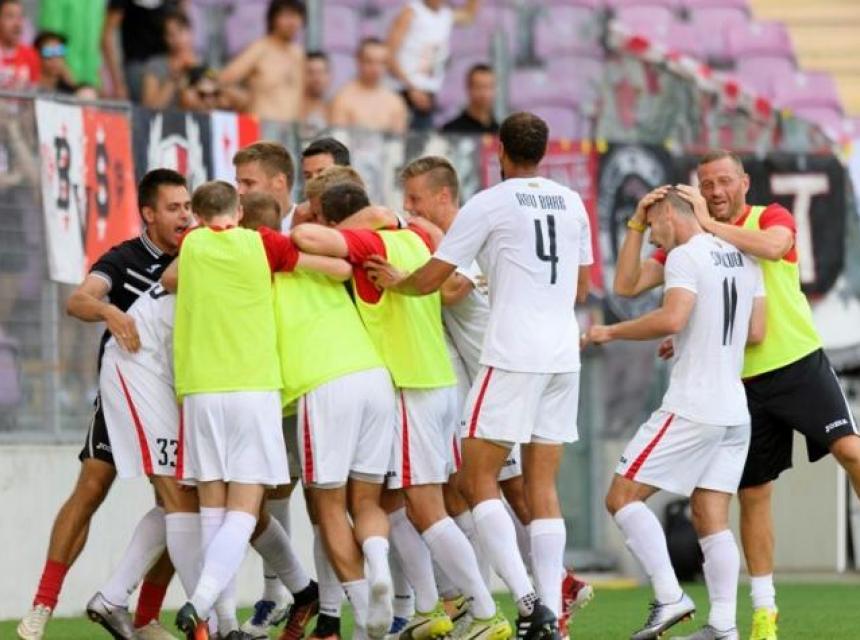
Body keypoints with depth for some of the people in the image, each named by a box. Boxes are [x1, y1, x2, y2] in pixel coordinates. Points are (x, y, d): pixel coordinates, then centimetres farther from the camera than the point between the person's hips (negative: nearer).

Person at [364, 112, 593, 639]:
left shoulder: (490, 205, -6)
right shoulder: (572, 204, 11)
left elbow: (428, 280, -3)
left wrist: (395, 281, 18)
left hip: (513, 357, -6)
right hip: (564, 354, 6)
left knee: (478, 481, 0)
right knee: (543, 487, 8)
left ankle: (525, 597, -16)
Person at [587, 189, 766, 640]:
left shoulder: (685, 256, -9)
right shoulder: (743, 260, 15)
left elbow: (672, 318, -23)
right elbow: (756, 332, 17)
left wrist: (612, 332, -11)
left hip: (691, 408, -8)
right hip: (735, 411, 8)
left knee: (622, 496, -2)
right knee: (711, 518, 7)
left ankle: (669, 598, -13)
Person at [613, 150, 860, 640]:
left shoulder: (771, 218, -3)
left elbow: (772, 246, -27)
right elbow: (628, 286, 1)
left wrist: (709, 223, -23)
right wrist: (638, 225, -10)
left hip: (801, 364, -3)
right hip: (744, 381, 3)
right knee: (753, 494, 5)